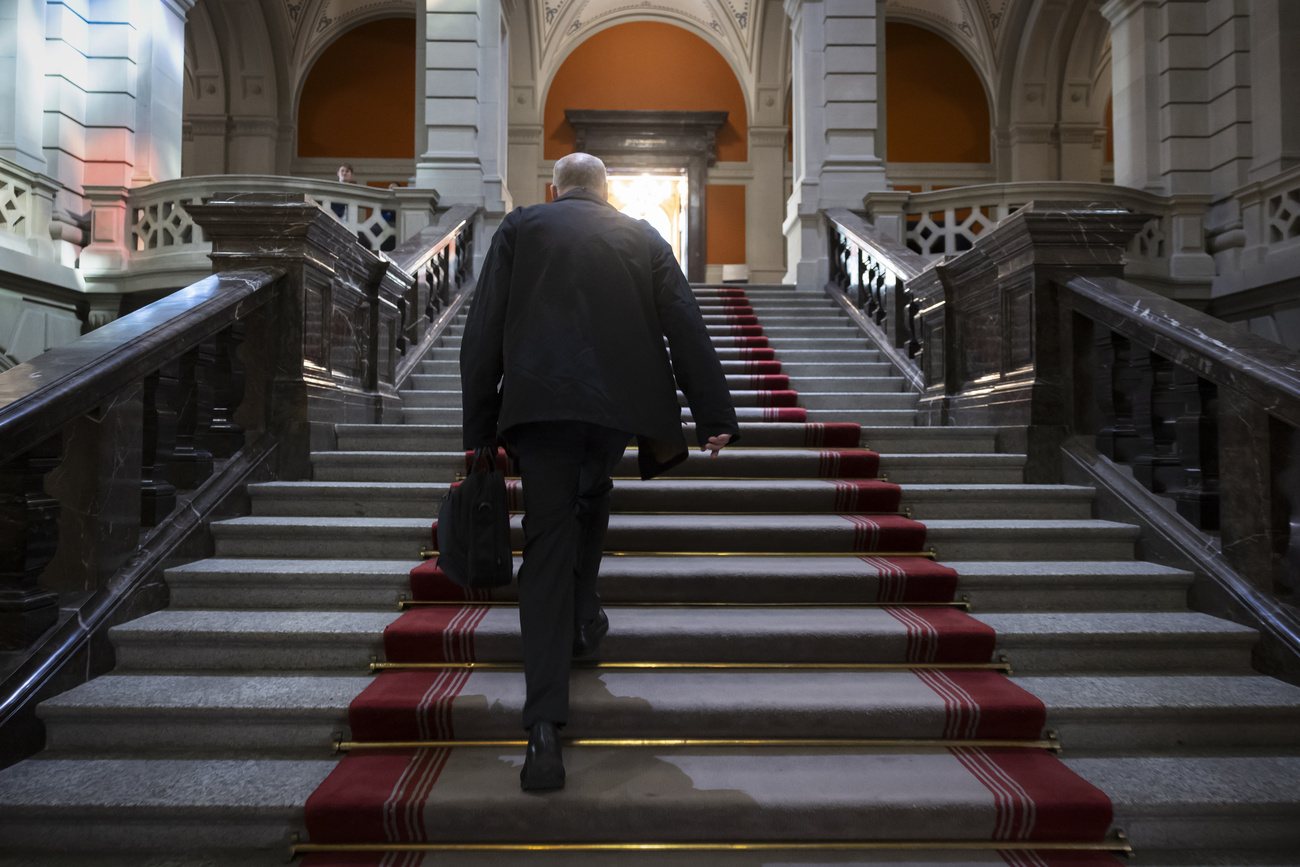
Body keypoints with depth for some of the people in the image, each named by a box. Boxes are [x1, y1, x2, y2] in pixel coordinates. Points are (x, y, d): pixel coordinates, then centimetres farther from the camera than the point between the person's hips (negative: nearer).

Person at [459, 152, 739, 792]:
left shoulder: (519, 228, 16)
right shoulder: (643, 236, 19)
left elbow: (482, 334, 8)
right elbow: (686, 327, 9)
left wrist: (479, 427, 10)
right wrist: (714, 415, 7)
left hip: (539, 401, -1)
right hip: (624, 400, 2)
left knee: (548, 544, 0)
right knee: (592, 494, 32)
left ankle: (545, 731, -5)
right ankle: (583, 614, 35)